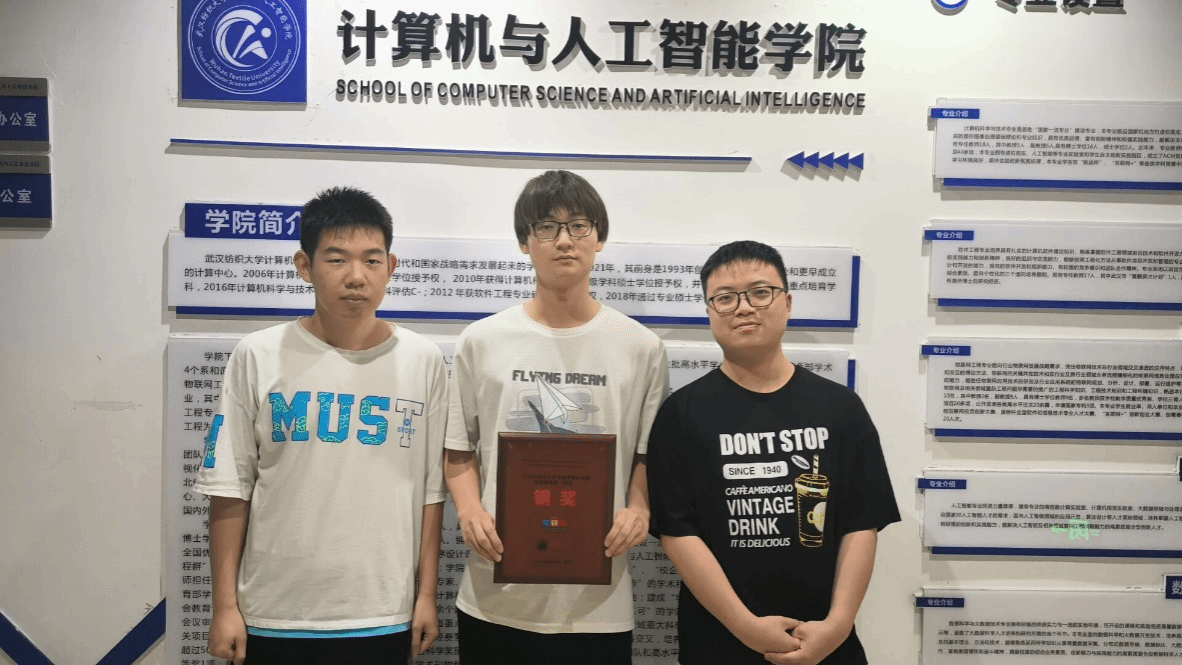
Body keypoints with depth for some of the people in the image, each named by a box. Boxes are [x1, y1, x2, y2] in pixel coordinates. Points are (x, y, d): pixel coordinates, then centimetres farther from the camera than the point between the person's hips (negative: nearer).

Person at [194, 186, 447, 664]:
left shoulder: (423, 361, -2)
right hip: (272, 614, 0)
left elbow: (431, 489, 2)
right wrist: (224, 604, -2)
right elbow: (230, 487, -2)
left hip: (383, 617, 1)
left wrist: (427, 594, 3)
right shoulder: (258, 357, -5)